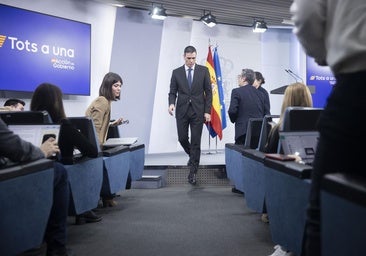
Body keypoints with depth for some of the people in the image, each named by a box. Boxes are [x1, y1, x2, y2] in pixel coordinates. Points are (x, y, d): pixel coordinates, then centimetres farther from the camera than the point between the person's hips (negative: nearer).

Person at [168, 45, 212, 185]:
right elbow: (172, 92, 5)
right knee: (182, 138, 4)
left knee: (196, 142, -1)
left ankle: (192, 172, 6)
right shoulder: (176, 72, 5)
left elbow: (208, 92, 2)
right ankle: (192, 155, 36)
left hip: (198, 111, -1)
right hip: (181, 111, 2)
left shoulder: (203, 70, 2)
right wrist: (171, 103, -17)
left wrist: (207, 111, -5)